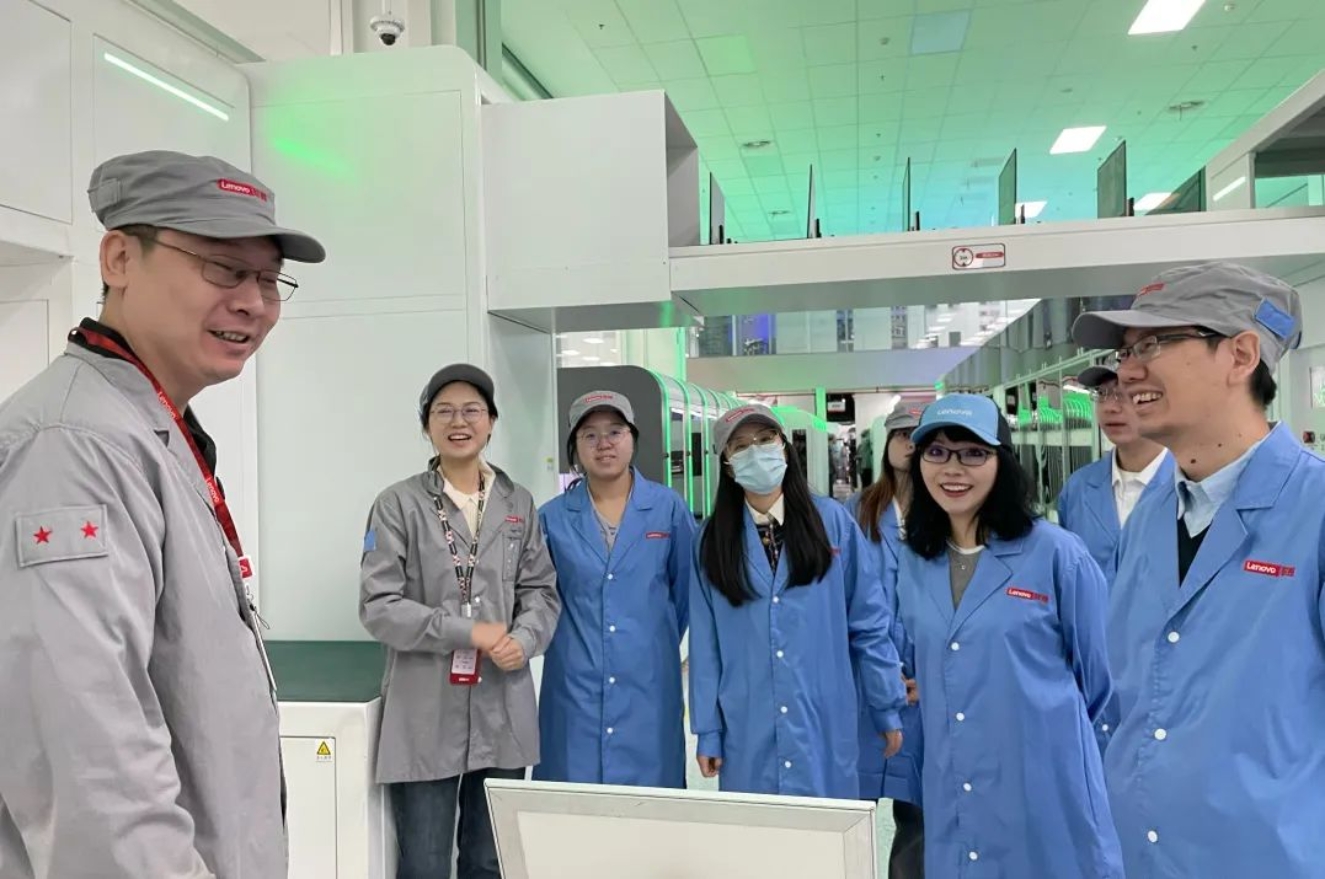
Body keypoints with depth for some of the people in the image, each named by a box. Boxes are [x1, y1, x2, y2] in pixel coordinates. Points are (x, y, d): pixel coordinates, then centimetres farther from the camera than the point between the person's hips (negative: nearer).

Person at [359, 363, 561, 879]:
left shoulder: (519, 504, 8)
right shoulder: (399, 504, -4)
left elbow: (542, 592, 7)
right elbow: (378, 607, -9)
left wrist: (524, 640, -13)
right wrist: (468, 632, -15)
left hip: (502, 712, 4)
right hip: (425, 716, -3)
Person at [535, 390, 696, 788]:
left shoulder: (668, 507, -1)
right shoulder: (552, 517, 0)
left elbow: (688, 589, 10)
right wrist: (574, 638, 11)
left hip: (648, 686, 0)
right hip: (574, 685, 0)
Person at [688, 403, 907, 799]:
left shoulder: (832, 520, -4)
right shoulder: (713, 539, 1)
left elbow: (869, 622, 0)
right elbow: (705, 643, 2)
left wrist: (887, 708, 2)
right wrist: (707, 730, 3)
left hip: (825, 727, -1)